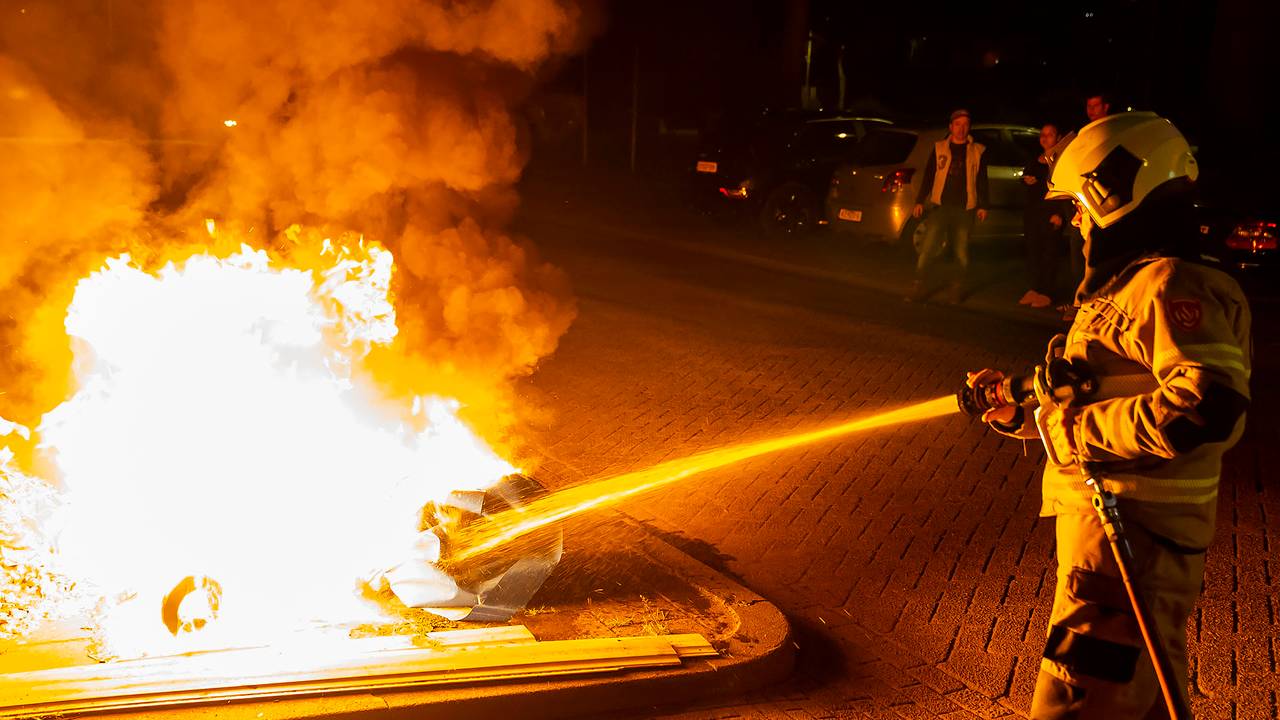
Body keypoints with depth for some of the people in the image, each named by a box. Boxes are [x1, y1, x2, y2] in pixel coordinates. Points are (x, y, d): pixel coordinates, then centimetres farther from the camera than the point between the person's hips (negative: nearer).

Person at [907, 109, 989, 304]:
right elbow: (928, 176, 10)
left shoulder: (977, 151, 9)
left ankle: (959, 289, 15)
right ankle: (920, 287, -1)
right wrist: (920, 201, 4)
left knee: (961, 252, 2)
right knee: (927, 249, -8)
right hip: (941, 206, 0)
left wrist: (983, 206, 3)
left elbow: (982, 180, 10)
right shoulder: (940, 148, 10)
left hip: (964, 209, 0)